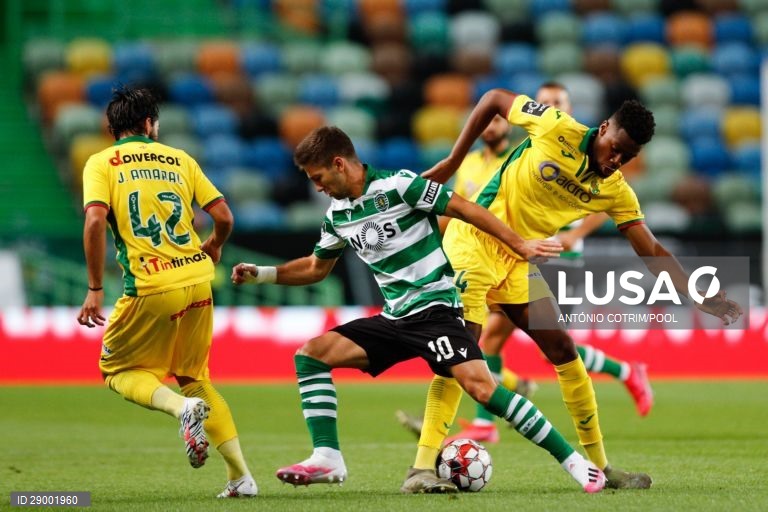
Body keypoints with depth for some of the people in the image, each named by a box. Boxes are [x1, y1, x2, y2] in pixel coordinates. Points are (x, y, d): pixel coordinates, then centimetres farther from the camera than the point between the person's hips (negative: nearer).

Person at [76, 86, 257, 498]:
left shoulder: (101, 164, 3)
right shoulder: (180, 159, 12)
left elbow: (95, 221, -13)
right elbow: (223, 216, 7)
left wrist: (95, 290, -8)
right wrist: (212, 248, 28)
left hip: (150, 288, -4)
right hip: (197, 281, 4)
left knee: (118, 371, 16)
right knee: (194, 377, 19)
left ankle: (181, 407, -15)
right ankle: (240, 474, 9)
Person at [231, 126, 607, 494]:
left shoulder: (399, 185, -13)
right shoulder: (336, 215, 10)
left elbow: (466, 210, -11)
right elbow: (316, 267, 27)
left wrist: (521, 246, -14)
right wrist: (260, 274, 16)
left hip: (435, 309, -7)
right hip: (395, 319, 7)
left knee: (480, 386, -24)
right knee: (310, 355, -5)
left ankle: (574, 462, -18)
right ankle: (327, 459, -10)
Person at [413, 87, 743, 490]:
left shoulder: (615, 192, -2)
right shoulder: (556, 128, -16)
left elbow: (651, 251, -2)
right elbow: (493, 98, -4)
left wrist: (701, 297, -12)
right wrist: (451, 163, -4)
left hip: (518, 261, 6)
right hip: (474, 240, -6)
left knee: (562, 349, 5)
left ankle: (600, 467, 15)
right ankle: (422, 465, -18)